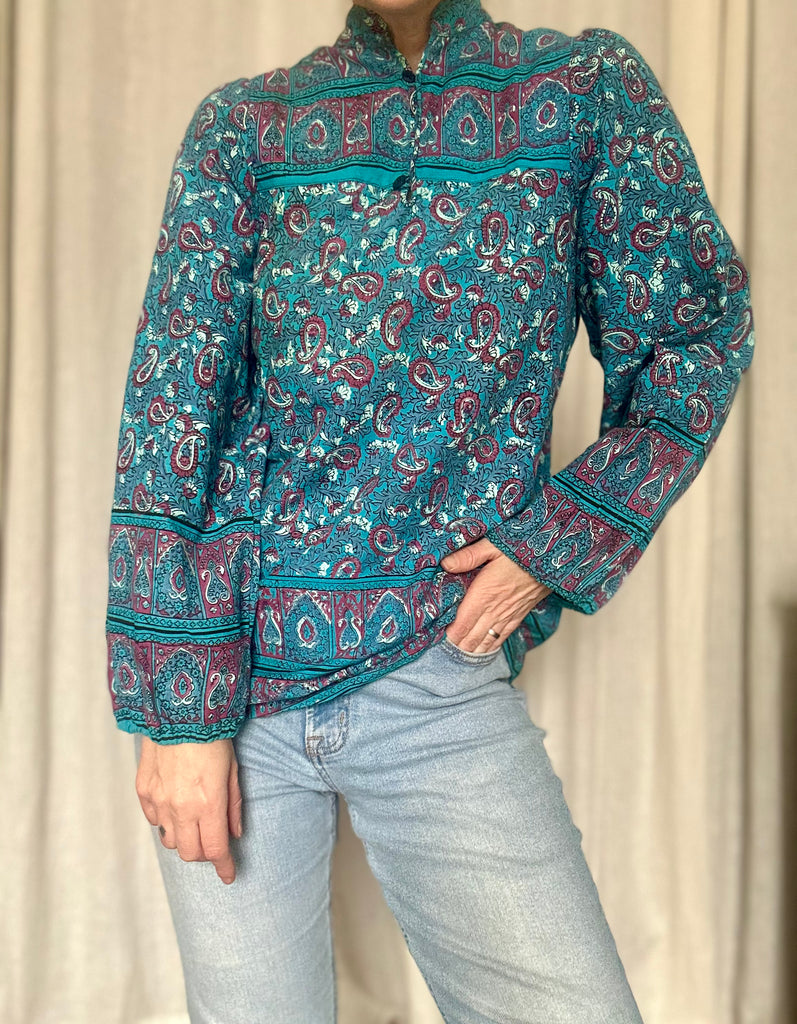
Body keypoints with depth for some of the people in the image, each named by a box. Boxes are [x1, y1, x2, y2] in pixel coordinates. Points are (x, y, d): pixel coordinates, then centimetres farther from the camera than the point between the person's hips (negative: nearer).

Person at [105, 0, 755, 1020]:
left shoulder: (590, 87, 5)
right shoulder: (242, 125, 3)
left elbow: (700, 337, 9)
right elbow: (167, 419, -3)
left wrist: (562, 542, -4)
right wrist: (177, 707, -9)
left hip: (437, 673, 0)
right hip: (226, 657, 1)